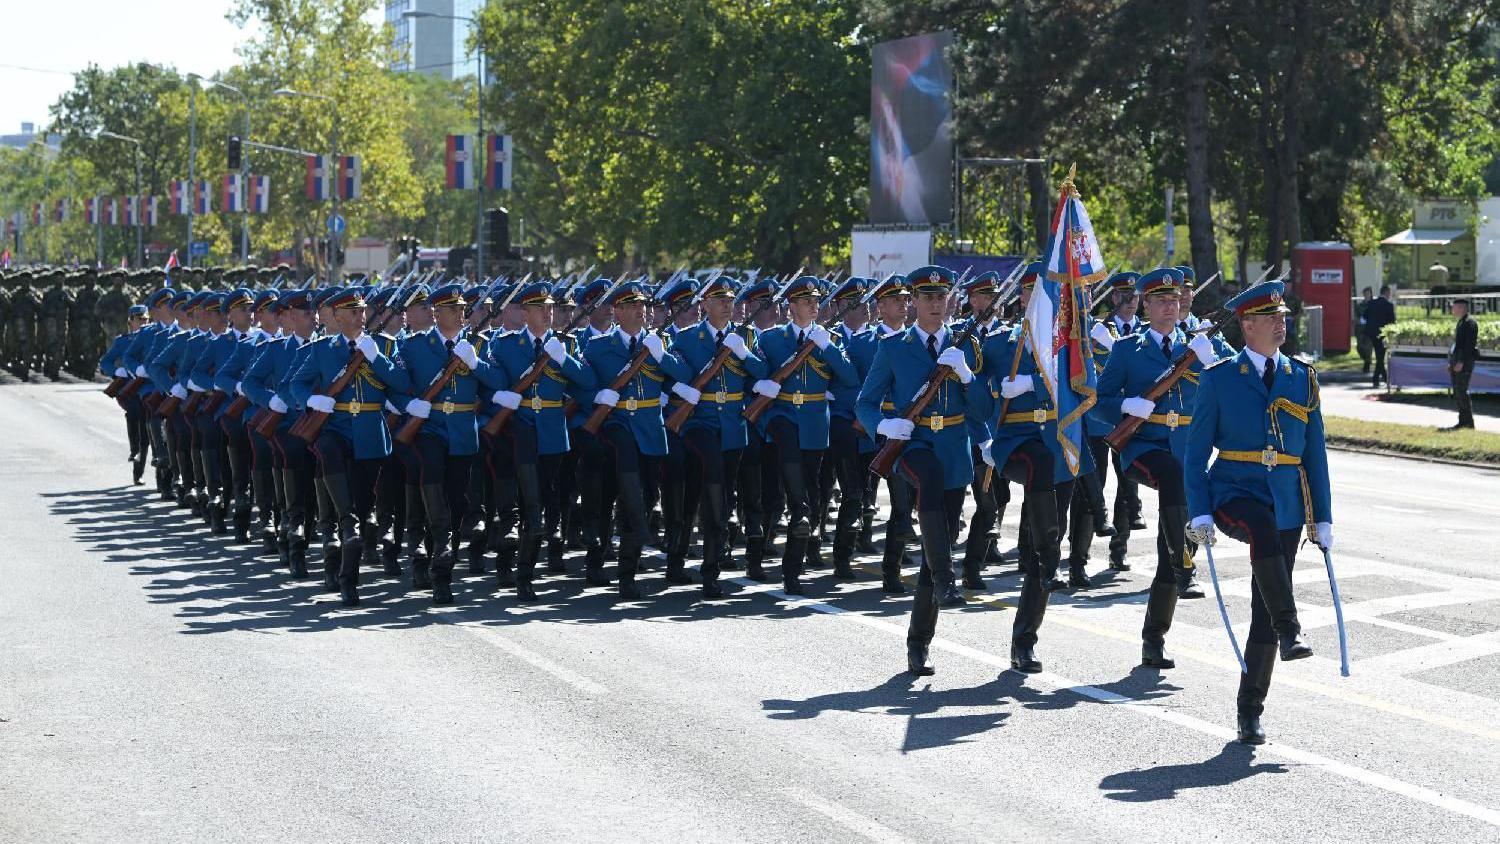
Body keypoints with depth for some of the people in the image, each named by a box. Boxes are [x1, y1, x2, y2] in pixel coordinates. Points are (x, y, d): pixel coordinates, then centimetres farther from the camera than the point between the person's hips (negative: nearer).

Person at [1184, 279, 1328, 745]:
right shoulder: (1219, 378, 0)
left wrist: (1322, 519, 8)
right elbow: (1195, 451, 0)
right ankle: (1289, 632, -32)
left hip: (1287, 503, 3)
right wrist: (1200, 513, -10)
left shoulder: (1302, 378, 9)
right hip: (1234, 492, -3)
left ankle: (1250, 709, 12)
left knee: (1263, 611, 3)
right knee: (1263, 528, -39)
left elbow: (1315, 454, 12)